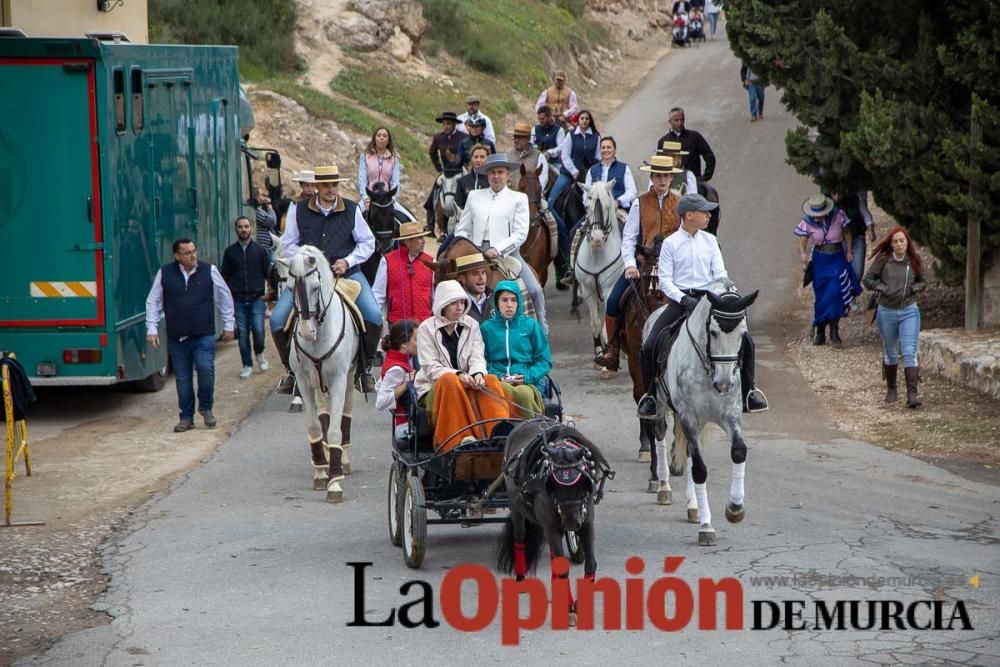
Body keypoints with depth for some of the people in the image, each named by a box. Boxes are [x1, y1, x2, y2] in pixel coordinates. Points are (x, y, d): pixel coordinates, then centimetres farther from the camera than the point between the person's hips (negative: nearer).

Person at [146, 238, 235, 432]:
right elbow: (153, 302, 9)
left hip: (204, 336, -1)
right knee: (182, 378, 5)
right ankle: (187, 418, 17)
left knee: (206, 369, -17)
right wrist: (152, 329, 3)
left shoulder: (209, 271, 1)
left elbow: (225, 298, 11)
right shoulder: (164, 274, 2)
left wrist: (229, 325, 12)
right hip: (177, 338, 1)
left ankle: (206, 407, 7)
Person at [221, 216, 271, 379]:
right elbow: (225, 276, 10)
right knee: (243, 333, 2)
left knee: (258, 330, -12)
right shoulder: (230, 252, 6)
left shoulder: (259, 250, 4)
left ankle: (259, 354, 16)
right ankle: (247, 365, 11)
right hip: (238, 300, 1)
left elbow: (268, 273, 7)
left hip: (256, 298, -1)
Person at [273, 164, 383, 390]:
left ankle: (365, 368, -1)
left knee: (374, 315, -21)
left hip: (346, 272, 0)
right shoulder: (300, 211, 1)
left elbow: (367, 243, 6)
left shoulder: (352, 210, 1)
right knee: (278, 319, -14)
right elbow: (289, 243, 7)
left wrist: (348, 262, -10)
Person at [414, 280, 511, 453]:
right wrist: (458, 375, -26)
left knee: (491, 380, -25)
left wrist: (478, 374, -23)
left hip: (467, 383, 4)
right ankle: (460, 439, -46)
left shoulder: (472, 325, 11)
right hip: (434, 388, -4)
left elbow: (477, 358, 1)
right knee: (450, 381, -37)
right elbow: (431, 368, -9)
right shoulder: (426, 328, -1)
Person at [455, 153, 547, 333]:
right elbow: (462, 229, 14)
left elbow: (520, 234, -3)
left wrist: (498, 249, -15)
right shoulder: (474, 196, 14)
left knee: (535, 290, -17)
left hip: (507, 252, -2)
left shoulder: (519, 199, 7)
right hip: (477, 253, 2)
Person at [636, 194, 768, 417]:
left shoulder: (710, 241, 10)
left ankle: (748, 392, 6)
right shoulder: (671, 243, 0)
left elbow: (720, 274, 6)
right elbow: (665, 279, -4)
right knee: (649, 347, -16)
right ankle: (650, 396, 3)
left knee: (745, 341, -9)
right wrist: (684, 299, -20)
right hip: (679, 300, -3)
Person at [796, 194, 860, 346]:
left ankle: (834, 331, -8)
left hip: (837, 259, -1)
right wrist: (803, 254, -31)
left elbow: (847, 232, 6)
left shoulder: (838, 216, -10)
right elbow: (802, 243, -9)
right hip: (819, 260, 1)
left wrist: (849, 251, -3)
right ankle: (820, 333, 13)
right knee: (821, 297, 3)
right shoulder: (807, 222, -8)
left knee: (836, 293, -16)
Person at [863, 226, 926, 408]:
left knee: (909, 353, -12)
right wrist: (881, 287, -16)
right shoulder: (883, 260, -6)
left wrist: (916, 287, -8)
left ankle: (912, 394, -18)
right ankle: (891, 390, 34)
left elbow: (923, 281, 13)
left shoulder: (914, 261, -1)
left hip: (909, 312, 0)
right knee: (890, 354, 16)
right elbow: (868, 279, 0)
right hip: (887, 312, 0)